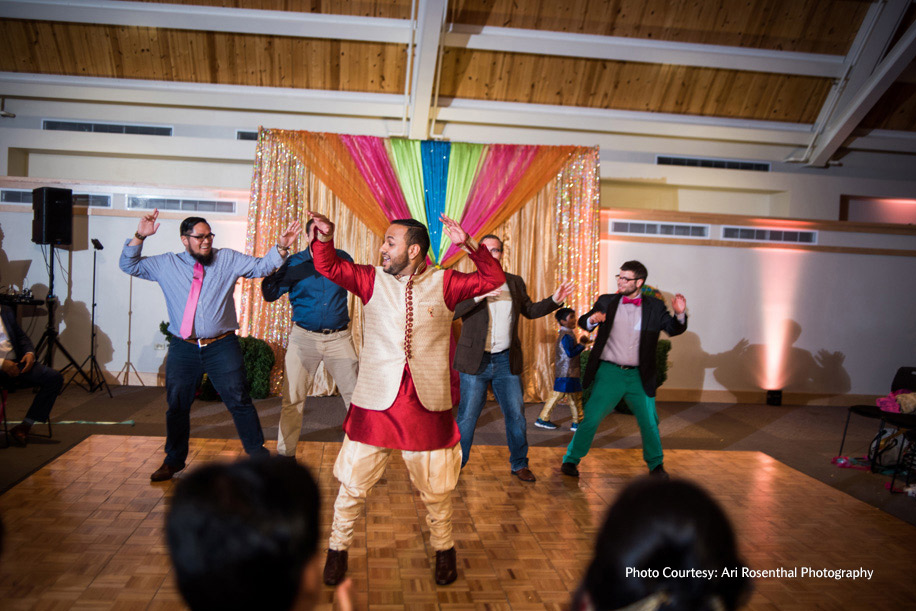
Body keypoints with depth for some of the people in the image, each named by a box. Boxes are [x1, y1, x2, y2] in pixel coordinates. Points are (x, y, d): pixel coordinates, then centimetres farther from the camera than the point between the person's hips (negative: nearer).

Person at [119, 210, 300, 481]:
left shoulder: (228, 260, 3)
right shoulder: (167, 264, 5)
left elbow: (261, 266, 0)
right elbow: (129, 265, 7)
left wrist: (281, 248, -17)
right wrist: (139, 237, -8)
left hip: (222, 347, -2)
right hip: (183, 348, 2)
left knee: (239, 401, 0)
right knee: (177, 405, 13)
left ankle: (258, 454, 14)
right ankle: (174, 461, 31)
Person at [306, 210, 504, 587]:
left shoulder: (443, 283, 2)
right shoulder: (372, 280, 4)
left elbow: (494, 279, -2)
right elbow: (328, 266, 1)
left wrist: (468, 245, -15)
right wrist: (325, 237, -16)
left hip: (427, 405, 0)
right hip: (375, 401, 1)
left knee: (436, 488, 12)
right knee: (353, 483, 8)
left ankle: (443, 548, 35)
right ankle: (338, 548, 29)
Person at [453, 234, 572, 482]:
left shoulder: (515, 282, 10)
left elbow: (530, 310, 21)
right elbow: (450, 312, -16)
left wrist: (554, 300, 6)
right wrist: (477, 296, -28)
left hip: (506, 361, 4)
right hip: (475, 360, -3)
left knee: (516, 415, 9)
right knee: (467, 416, 2)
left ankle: (519, 464, 26)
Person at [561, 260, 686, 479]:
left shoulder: (655, 307, 3)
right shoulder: (607, 302, 3)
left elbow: (674, 329, 0)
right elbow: (583, 323, 0)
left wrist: (679, 314, -21)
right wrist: (592, 319, -24)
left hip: (639, 377, 1)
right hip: (609, 373, -1)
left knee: (649, 423, 10)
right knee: (590, 419, -6)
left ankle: (656, 464, 33)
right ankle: (570, 461, 9)